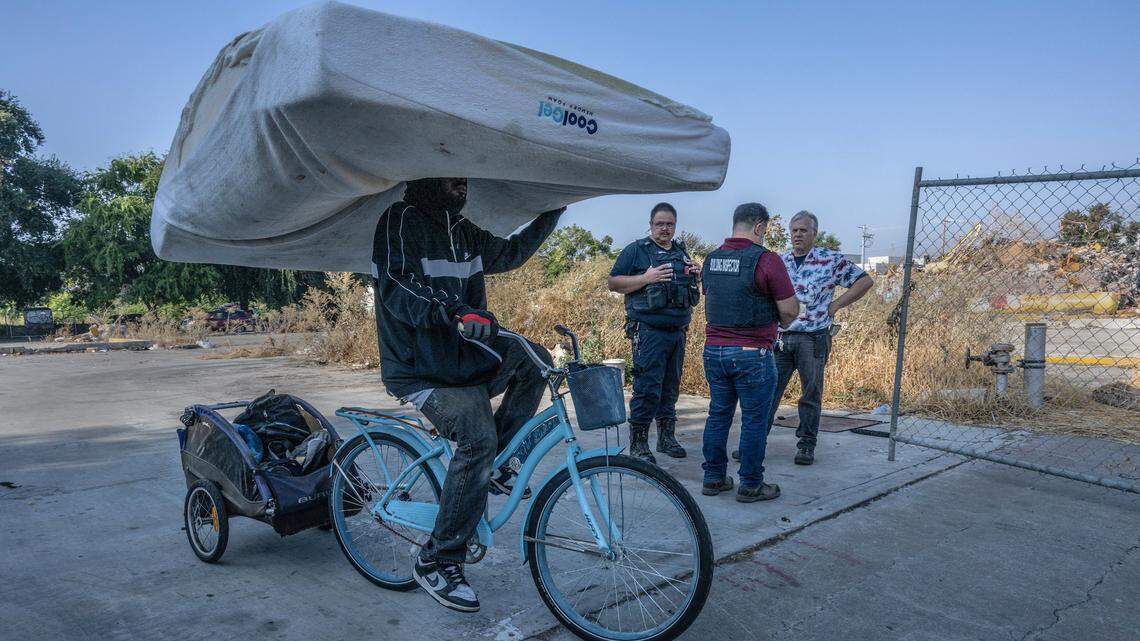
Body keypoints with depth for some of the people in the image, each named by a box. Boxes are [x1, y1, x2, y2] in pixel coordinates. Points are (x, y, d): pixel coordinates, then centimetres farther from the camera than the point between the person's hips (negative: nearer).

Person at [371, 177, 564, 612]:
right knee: (478, 437, -26)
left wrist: (552, 213, 18)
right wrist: (456, 311, -39)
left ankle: (497, 465, 4)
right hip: (420, 370, -8)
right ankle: (436, 563, -12)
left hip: (464, 355, 8)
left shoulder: (462, 230, 12)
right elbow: (395, 287, -24)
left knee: (534, 360, -8)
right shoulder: (400, 220, -11)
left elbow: (509, 253, 25)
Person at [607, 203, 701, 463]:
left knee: (670, 386, 12)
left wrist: (697, 276, 5)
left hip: (678, 331, 6)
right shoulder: (636, 250, -1)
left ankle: (667, 437, 23)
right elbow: (613, 283, -6)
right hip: (649, 332, -6)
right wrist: (646, 278, -18)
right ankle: (638, 444, -1)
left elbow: (690, 290, 28)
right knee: (648, 387, -9)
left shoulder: (681, 252, 19)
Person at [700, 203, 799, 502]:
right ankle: (750, 485, 13)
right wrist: (781, 319, 12)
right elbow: (789, 311, -12)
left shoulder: (711, 260, 7)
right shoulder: (766, 260, -13)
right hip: (752, 353, -6)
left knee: (718, 414, 15)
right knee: (754, 420, 5)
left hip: (714, 349, 6)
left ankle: (713, 478, 22)